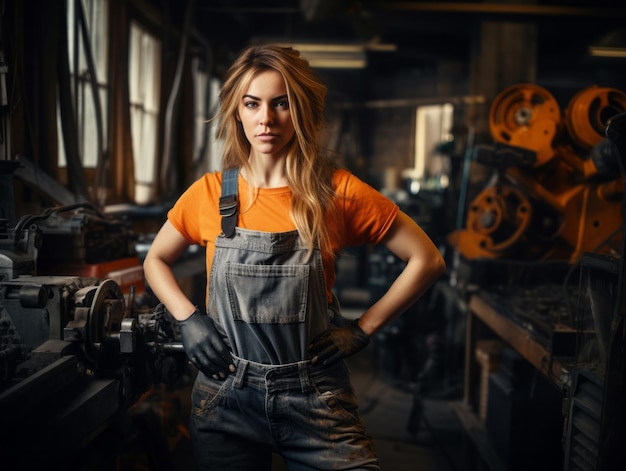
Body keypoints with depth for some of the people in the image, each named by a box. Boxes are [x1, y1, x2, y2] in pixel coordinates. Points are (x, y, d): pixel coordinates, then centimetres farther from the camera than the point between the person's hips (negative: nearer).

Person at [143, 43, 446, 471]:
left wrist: (362, 329, -5)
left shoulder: (337, 192, -8)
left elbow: (427, 260, -2)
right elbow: (156, 261, 14)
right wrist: (188, 320, -2)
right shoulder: (209, 194, -3)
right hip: (227, 397, 2)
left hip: (316, 400, -1)